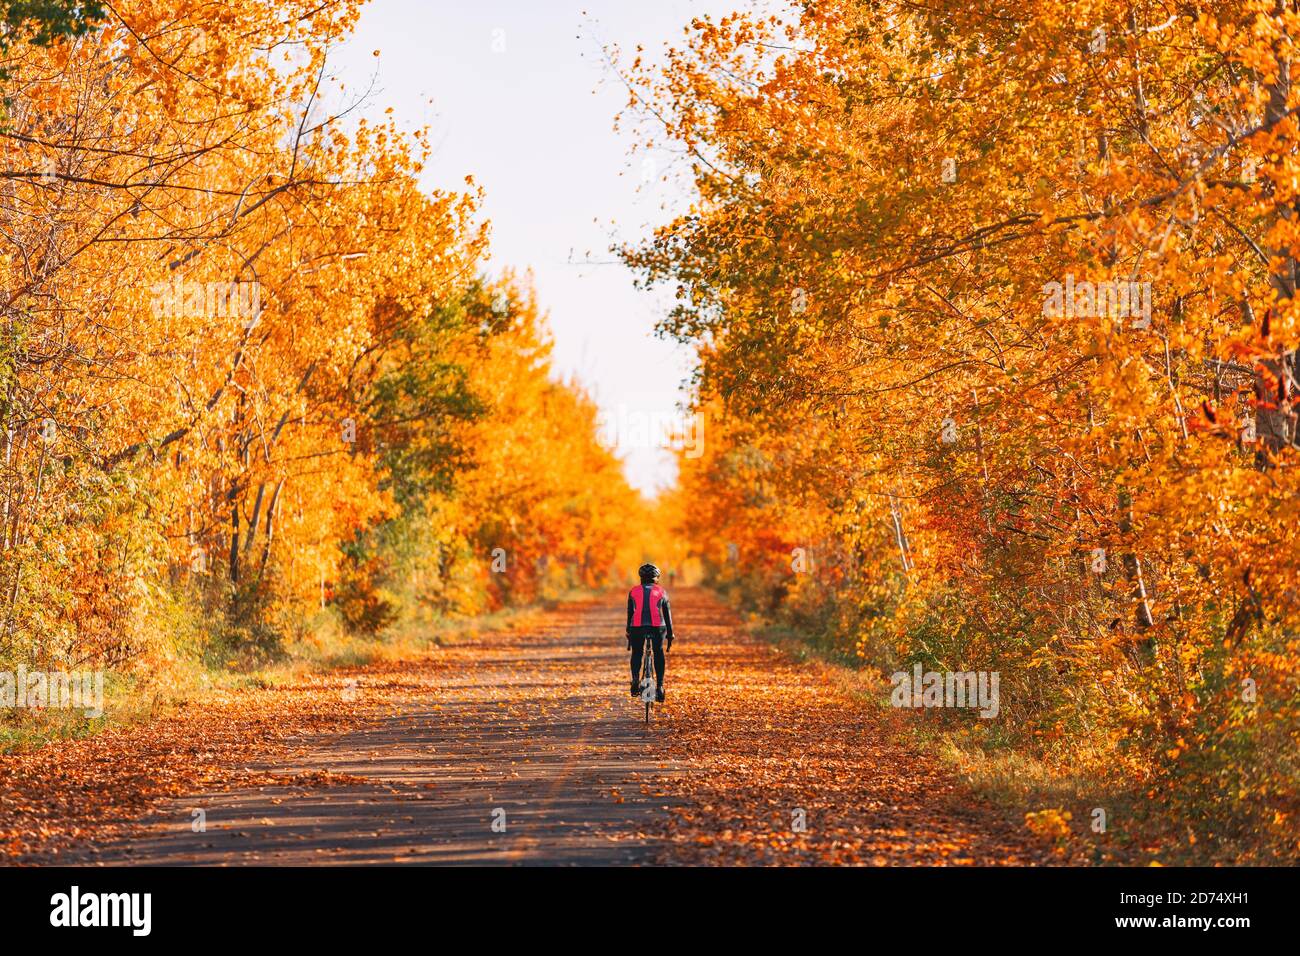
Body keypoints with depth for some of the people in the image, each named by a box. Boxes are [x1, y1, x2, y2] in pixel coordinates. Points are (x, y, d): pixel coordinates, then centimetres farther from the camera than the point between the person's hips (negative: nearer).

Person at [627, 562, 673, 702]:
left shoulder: (633, 591, 16)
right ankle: (659, 686, 10)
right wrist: (670, 634, 23)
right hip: (657, 627, 0)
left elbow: (630, 613, 19)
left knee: (636, 653, 21)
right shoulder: (661, 592, 15)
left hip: (637, 627, 0)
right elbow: (667, 614, 17)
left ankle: (635, 680, -2)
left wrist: (629, 633, 26)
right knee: (658, 653, 20)